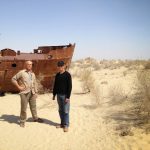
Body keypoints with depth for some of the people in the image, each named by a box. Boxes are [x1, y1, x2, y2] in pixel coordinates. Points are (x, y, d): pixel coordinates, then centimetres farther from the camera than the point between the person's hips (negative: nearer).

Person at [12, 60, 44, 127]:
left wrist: (35, 92, 12)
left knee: (33, 106, 16)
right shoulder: (21, 72, -5)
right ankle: (22, 121, 14)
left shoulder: (33, 74, 13)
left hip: (32, 93, 5)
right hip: (24, 93, -5)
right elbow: (13, 79, -3)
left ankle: (35, 118, 31)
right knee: (23, 107, 1)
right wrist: (18, 87, -8)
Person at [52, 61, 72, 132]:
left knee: (66, 111, -1)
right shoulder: (57, 75, 8)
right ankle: (62, 123, 23)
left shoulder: (67, 75, -9)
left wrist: (68, 97, -15)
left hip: (65, 95, -6)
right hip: (59, 95, 6)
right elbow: (55, 85, 15)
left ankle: (66, 125, 8)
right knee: (60, 110, 12)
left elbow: (70, 86, -11)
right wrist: (54, 94, 12)